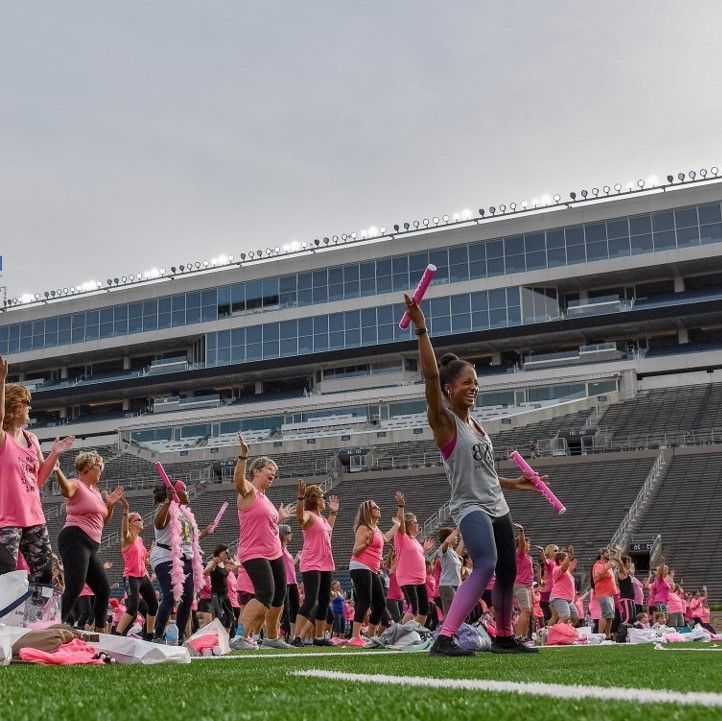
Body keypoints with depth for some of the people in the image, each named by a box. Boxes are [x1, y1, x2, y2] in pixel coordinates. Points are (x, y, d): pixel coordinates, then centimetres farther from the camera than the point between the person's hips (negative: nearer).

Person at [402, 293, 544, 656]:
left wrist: (514, 483, 27)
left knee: (507, 573, 15)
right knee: (485, 565, -29)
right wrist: (421, 329, -29)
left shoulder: (476, 424, 15)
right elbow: (431, 377, -24)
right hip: (470, 508, -8)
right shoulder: (444, 421, -8)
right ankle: (444, 638, -32)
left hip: (496, 507, 8)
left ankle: (504, 637, 35)